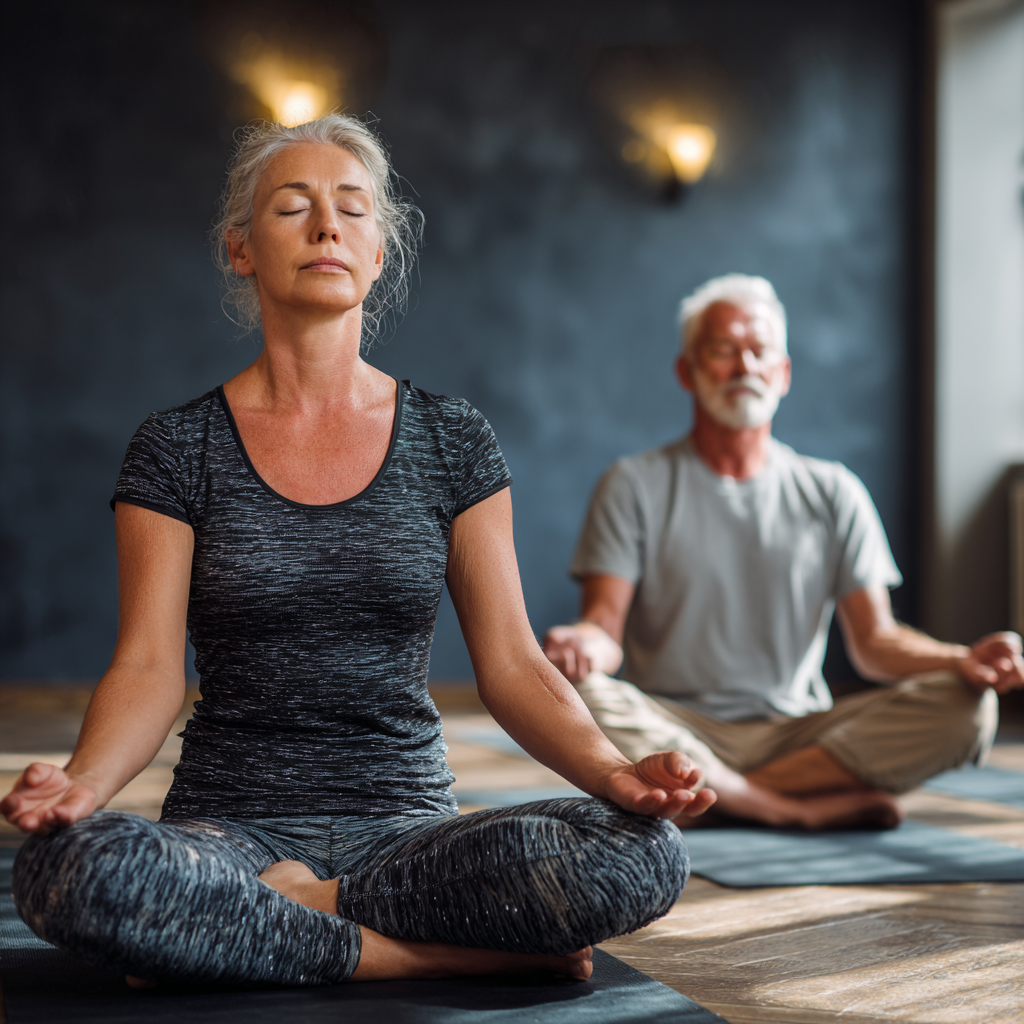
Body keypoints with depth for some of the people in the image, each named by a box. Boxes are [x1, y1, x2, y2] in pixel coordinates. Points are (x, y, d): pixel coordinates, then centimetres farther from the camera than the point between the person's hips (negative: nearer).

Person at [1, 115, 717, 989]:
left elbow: (511, 663, 1)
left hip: (408, 825, 1)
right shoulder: (179, 449, 3)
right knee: (73, 869, -36)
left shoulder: (453, 444, 6)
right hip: (231, 825, -1)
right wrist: (82, 781, -26)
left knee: (642, 853, -27)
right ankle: (452, 952, -18)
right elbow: (149, 669, -4)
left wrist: (614, 773, -18)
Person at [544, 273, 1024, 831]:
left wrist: (961, 660, -16)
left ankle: (710, 799, -23)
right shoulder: (635, 486, 6)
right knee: (582, 700, -34)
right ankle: (812, 807, -25)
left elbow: (875, 641, 5)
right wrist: (585, 643, -30)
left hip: (800, 732, 2)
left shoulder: (833, 493, 13)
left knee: (966, 706, -22)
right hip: (680, 731, -2)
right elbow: (606, 624, -4)